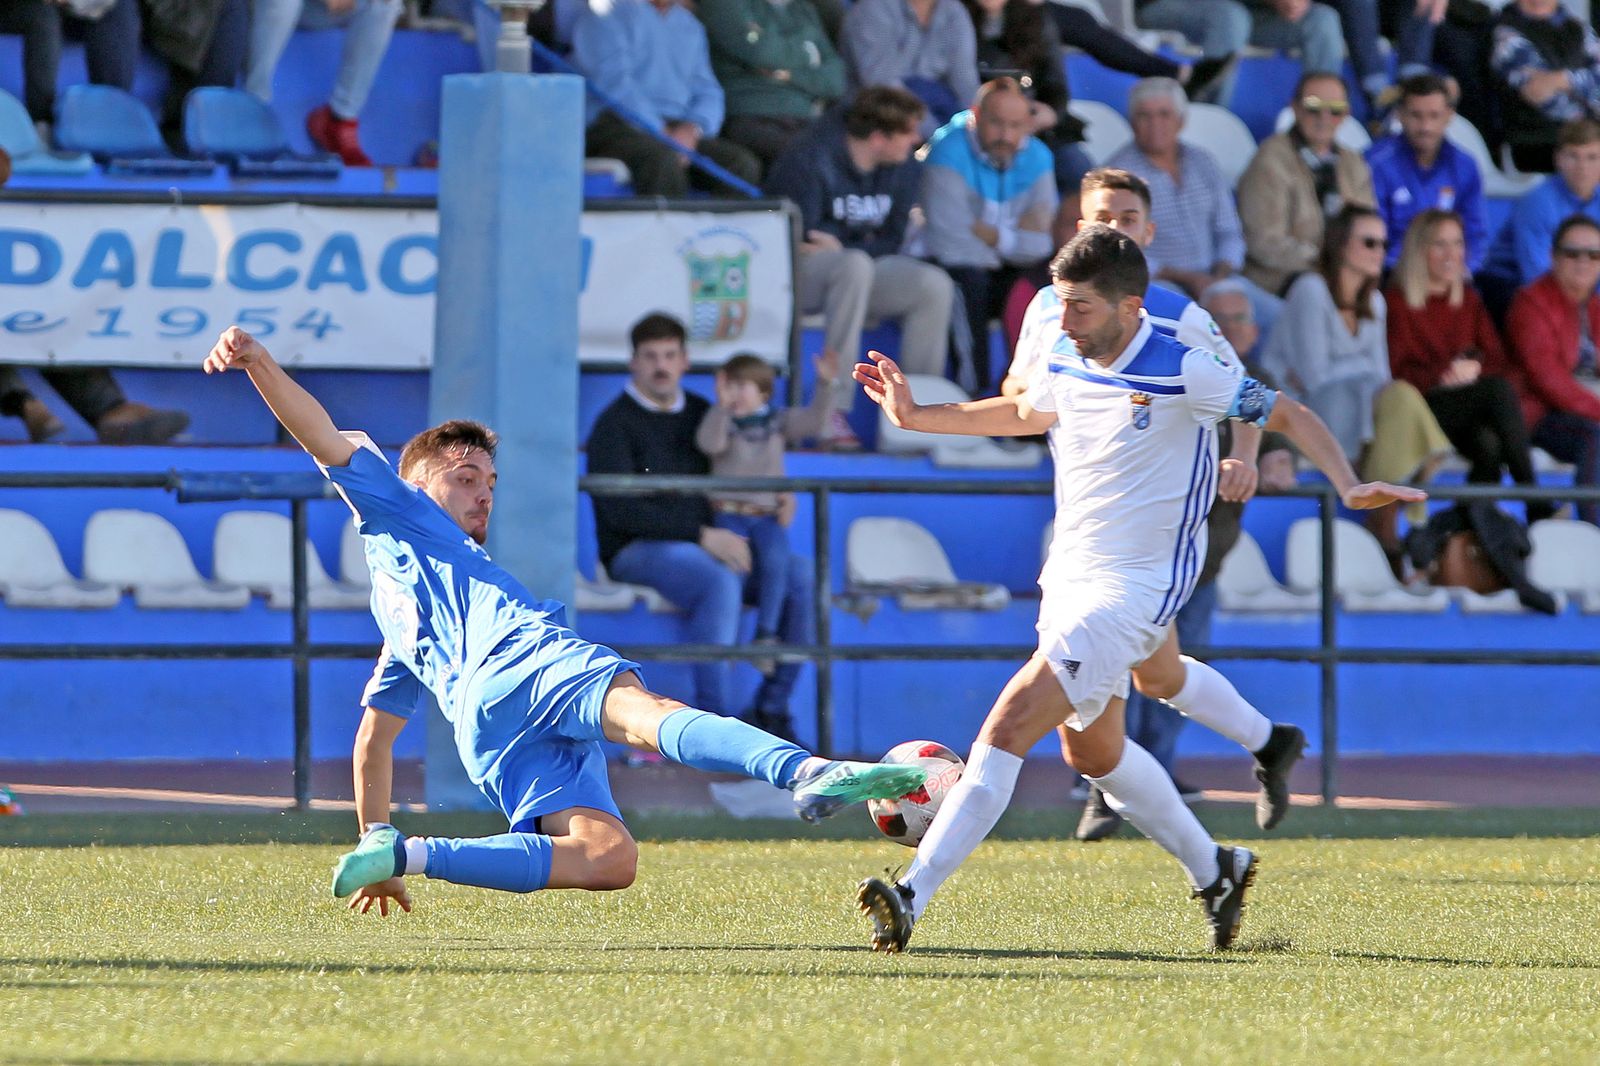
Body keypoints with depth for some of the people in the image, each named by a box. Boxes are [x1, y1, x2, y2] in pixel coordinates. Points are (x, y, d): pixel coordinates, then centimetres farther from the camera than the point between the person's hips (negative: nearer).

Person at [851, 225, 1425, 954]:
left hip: (1133, 587, -8)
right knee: (1091, 751, 20)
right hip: (1069, 578, 8)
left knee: (1006, 731, -19)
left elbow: (1286, 414, -5)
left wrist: (1348, 485, -18)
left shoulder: (1183, 373, -15)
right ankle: (1213, 871, 39)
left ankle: (913, 897, -23)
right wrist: (916, 417, 22)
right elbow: (1023, 414, 27)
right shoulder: (1063, 370, 4)